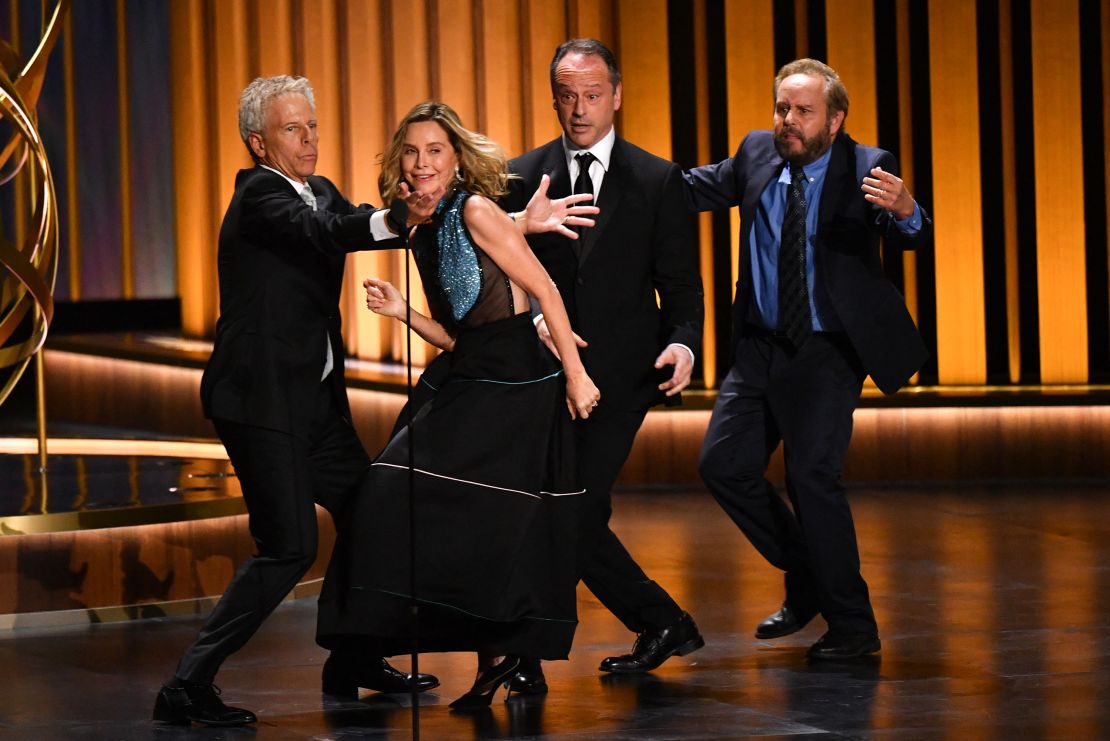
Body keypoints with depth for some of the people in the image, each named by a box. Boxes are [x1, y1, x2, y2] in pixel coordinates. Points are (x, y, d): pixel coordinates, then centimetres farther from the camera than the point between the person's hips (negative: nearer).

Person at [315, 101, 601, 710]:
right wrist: (403, 313, 0)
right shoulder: (424, 235, 15)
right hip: (468, 386, 8)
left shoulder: (476, 211, -10)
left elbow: (545, 291, -11)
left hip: (518, 387, -8)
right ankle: (492, 659, 10)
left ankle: (504, 650, 7)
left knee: (491, 524, -9)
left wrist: (575, 375, -13)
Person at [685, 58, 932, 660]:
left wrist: (905, 212, -50)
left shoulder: (865, 167, -11)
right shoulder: (757, 153, 2)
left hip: (827, 351, -6)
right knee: (724, 463, 3)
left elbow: (911, 238, -25)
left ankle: (853, 626, 0)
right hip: (760, 345, 6)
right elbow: (692, 190, 12)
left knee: (812, 475, -14)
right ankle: (806, 580, 23)